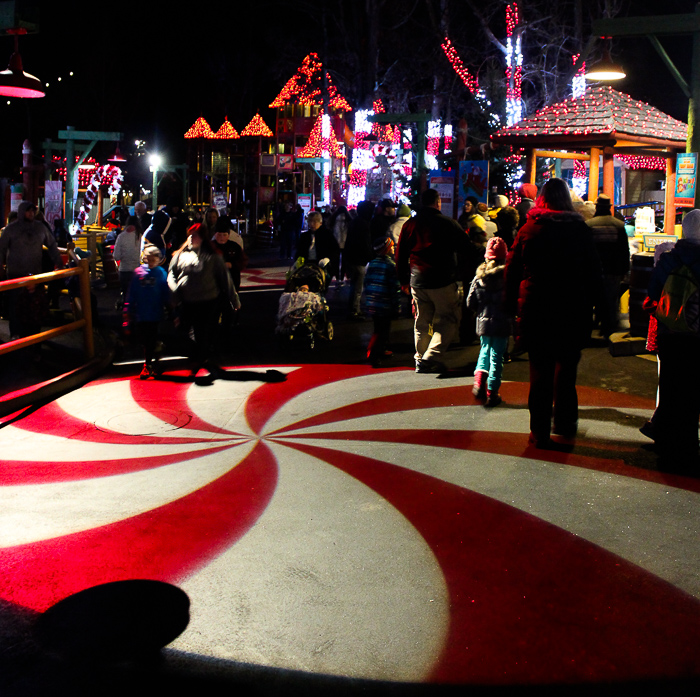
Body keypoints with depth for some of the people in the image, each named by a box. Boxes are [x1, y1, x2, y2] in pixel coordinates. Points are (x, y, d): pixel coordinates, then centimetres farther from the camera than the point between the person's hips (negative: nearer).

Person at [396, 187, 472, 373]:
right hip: (443, 281, -5)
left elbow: (400, 256, 10)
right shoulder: (448, 223, -7)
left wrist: (404, 281, 19)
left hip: (417, 282, 5)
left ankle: (421, 359, 19)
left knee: (422, 323, 15)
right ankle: (431, 358, -10)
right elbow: (465, 249, -2)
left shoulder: (409, 225, 6)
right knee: (447, 320, 2)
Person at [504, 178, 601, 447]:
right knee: (566, 366, 16)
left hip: (537, 310, -1)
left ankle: (540, 431, 9)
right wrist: (587, 304, 10)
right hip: (573, 311, 1)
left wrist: (512, 306, 5)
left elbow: (512, 271, -2)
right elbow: (594, 272, 1)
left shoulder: (529, 229, -3)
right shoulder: (581, 229, -2)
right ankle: (565, 422, 26)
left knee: (540, 371, 5)